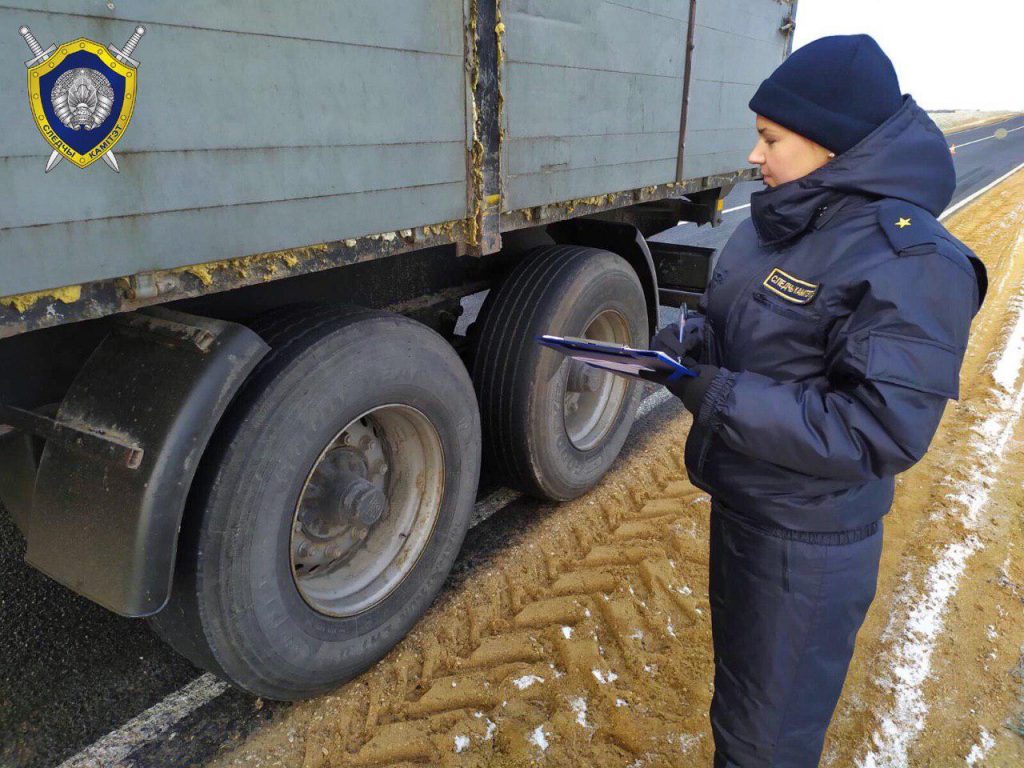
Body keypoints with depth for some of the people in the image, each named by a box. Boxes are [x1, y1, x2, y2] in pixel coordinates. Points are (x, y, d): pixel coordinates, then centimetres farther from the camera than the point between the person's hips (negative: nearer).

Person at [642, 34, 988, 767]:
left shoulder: (910, 261, -24)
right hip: (741, 502, 8)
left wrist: (720, 399, -29)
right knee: (738, 679, 31)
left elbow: (881, 432, -28)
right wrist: (688, 345, -9)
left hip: (808, 539, -8)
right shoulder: (784, 220, 2)